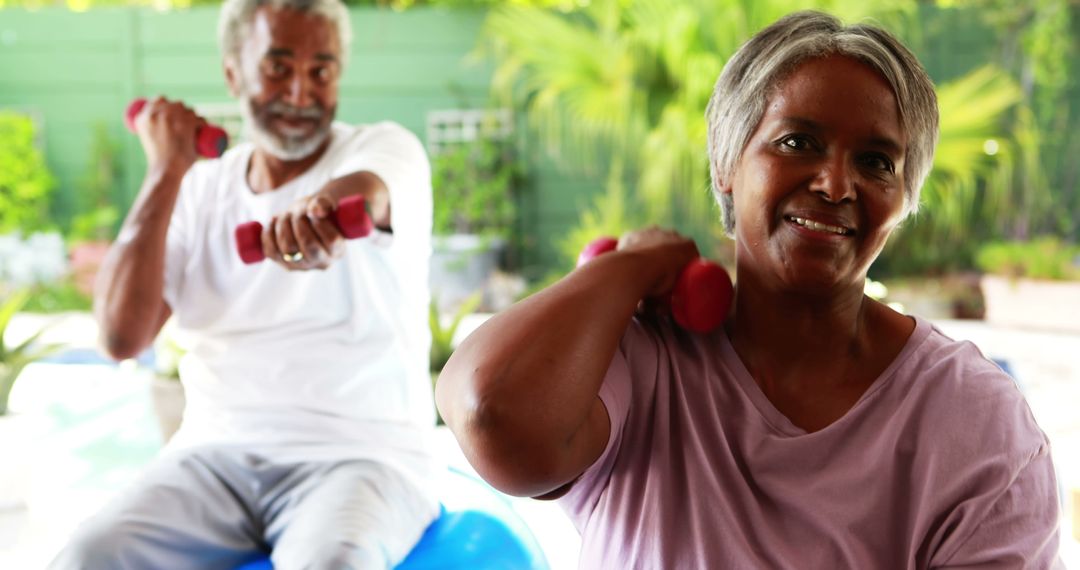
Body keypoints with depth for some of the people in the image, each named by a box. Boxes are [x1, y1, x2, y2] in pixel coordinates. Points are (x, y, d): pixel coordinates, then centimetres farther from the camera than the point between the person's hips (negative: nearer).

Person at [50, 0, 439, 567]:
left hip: (360, 452, -3)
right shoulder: (199, 190, 12)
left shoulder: (385, 147, 1)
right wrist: (166, 170, 0)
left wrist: (325, 207, -51)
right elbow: (121, 336, 0)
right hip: (216, 452, 4)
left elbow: (364, 193, -26)